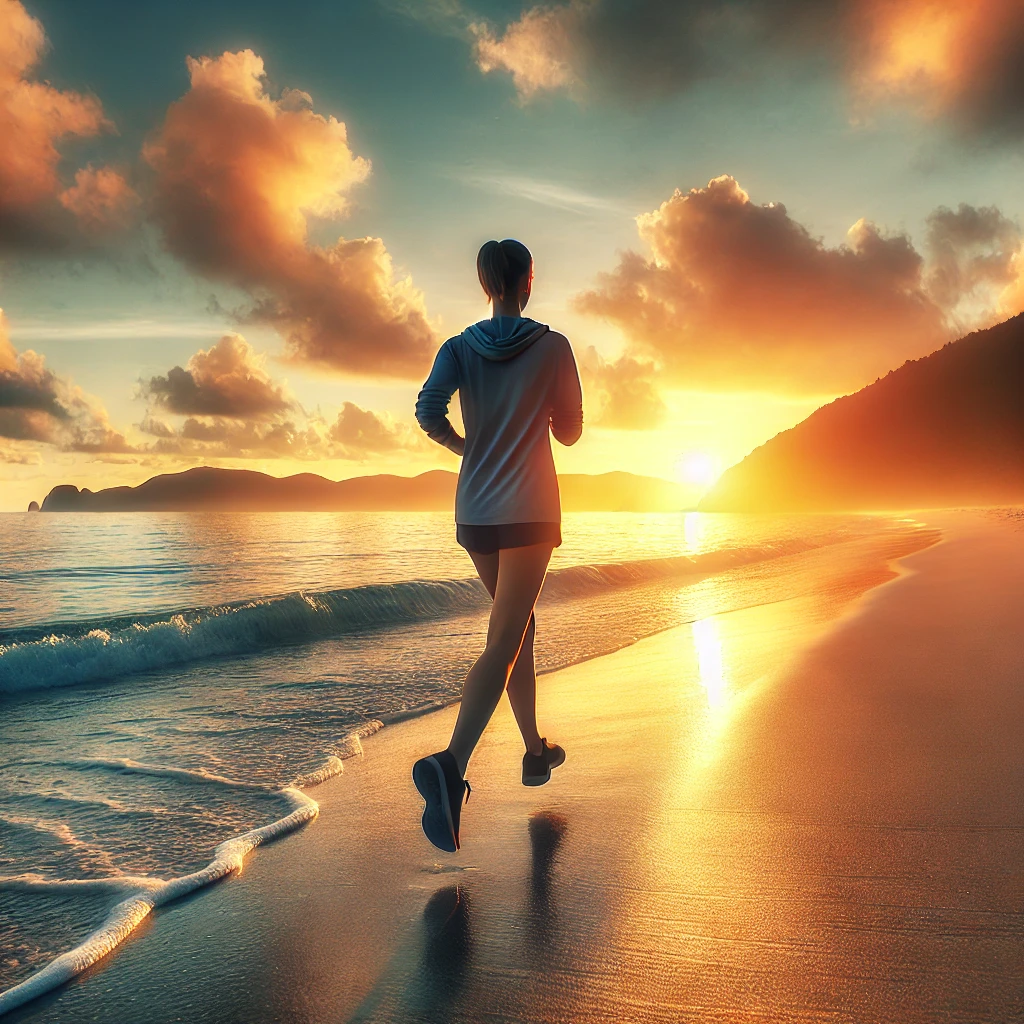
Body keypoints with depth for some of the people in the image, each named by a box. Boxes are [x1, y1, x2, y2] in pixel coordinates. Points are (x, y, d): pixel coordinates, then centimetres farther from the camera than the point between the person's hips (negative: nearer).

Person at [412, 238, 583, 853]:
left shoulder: (460, 348, 4)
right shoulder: (552, 346, -3)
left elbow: (428, 412, -11)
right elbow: (570, 430, 2)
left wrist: (466, 445, 7)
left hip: (475, 512, 5)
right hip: (530, 511, -5)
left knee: (519, 625, 21)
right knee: (503, 642, -10)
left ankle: (536, 749, 32)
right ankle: (451, 766, -29)